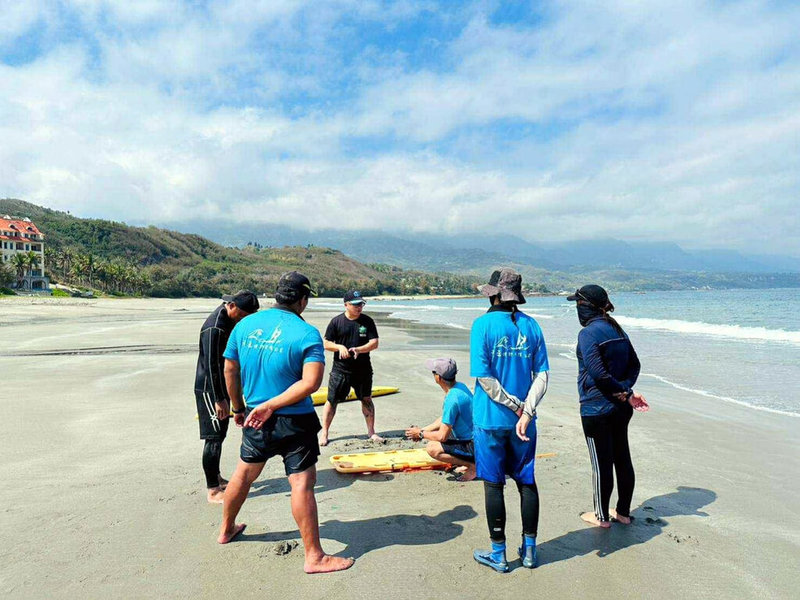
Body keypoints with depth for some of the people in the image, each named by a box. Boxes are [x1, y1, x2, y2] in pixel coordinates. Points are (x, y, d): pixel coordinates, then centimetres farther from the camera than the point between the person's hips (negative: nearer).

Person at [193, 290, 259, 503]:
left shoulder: (230, 320, 7)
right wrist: (219, 399, -23)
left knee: (220, 434, 17)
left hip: (221, 387, 10)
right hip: (209, 389, -10)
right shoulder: (215, 328, -24)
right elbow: (211, 366, -25)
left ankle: (216, 478, 31)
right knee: (214, 438, -4)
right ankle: (212, 490, 4)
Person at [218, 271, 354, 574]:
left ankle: (226, 529, 44)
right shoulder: (307, 334, -15)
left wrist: (238, 408, 20)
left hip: (256, 418, 6)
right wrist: (271, 406, -20)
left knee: (244, 472, 23)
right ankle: (314, 557, 7)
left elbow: (230, 370, 9)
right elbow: (311, 382, -26)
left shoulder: (245, 324, 1)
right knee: (302, 483, 0)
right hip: (293, 423, -6)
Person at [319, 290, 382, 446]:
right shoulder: (336, 321, -1)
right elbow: (326, 344, 1)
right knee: (332, 401, 1)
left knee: (367, 399, 10)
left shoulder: (367, 321, 2)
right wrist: (340, 347, -18)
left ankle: (371, 432, 25)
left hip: (363, 369, 2)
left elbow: (374, 343, -4)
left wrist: (359, 349, -20)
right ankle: (324, 433, 14)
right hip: (340, 369, -2)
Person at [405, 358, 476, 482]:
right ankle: (469, 461, 14)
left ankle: (474, 465, -8)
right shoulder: (460, 386, 3)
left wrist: (420, 434, -4)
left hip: (474, 446, -10)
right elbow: (445, 418, 15)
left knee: (432, 448, -19)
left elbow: (442, 436, -20)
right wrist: (422, 430, 11)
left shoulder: (452, 399, -26)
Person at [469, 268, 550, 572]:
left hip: (490, 419, -4)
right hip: (522, 420, 4)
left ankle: (498, 555, 20)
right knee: (526, 482, 16)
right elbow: (542, 374, -2)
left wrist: (517, 406, -9)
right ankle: (529, 550, 28)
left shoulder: (483, 324, -10)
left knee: (493, 485, 8)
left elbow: (483, 376, -16)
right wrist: (526, 412, -10)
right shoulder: (531, 326, 3)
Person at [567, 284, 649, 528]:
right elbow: (634, 364, 11)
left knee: (601, 463, 4)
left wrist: (625, 394, -14)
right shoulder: (617, 329, 9)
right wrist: (624, 390, -2)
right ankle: (623, 512, 30)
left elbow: (597, 372, -25)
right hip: (620, 409, 8)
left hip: (596, 409, -8)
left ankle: (602, 516, 19)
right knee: (622, 458, 17)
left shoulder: (588, 333, -17)